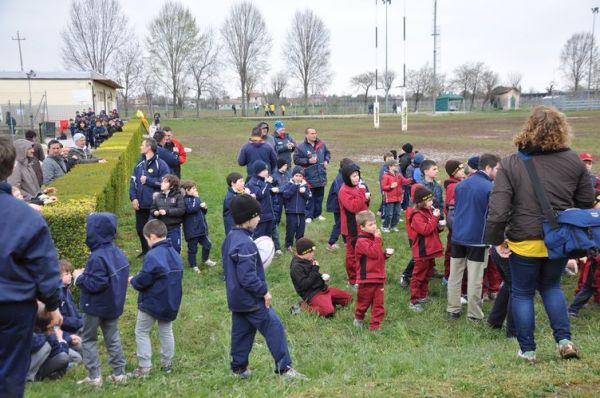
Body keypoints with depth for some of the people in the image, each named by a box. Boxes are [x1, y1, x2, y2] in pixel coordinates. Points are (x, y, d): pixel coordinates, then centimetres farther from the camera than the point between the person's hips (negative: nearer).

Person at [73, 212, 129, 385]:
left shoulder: (97, 257, -25)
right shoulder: (118, 253, 3)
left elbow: (96, 284, -28)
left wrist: (80, 277, -11)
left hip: (96, 306, -8)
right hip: (113, 304, 8)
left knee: (88, 339, 8)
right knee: (112, 337, 15)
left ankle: (94, 376, 7)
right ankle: (119, 373, 18)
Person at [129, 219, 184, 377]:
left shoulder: (153, 256, -24)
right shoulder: (175, 254, 3)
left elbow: (142, 281, -23)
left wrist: (132, 280, 0)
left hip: (152, 303, -7)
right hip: (171, 303, 7)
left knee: (142, 332, 8)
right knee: (166, 332, 18)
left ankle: (144, 367, 8)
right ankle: (167, 364, 24)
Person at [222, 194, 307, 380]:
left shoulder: (230, 238, 7)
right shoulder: (245, 244, -25)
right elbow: (248, 277, -27)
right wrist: (264, 291, -16)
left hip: (236, 298, 10)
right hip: (251, 300, -10)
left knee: (241, 331, 17)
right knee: (274, 328, -3)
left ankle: (239, 368, 26)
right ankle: (284, 367, 1)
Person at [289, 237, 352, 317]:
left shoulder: (309, 260, 9)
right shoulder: (296, 267, -19)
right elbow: (304, 285, -25)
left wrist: (323, 276, 1)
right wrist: (315, 270, -21)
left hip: (323, 288, 9)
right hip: (312, 294, -9)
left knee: (348, 297, 10)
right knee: (328, 311, -34)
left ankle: (326, 301, 12)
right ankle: (308, 306, -11)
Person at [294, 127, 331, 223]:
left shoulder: (321, 145, 4)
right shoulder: (300, 147, -10)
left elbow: (327, 153, 20)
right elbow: (296, 159, -10)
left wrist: (326, 160, 1)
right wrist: (308, 161, -18)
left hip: (321, 177, 5)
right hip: (309, 177, -5)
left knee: (319, 196, 14)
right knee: (309, 197, -1)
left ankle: (317, 214, 26)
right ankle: (308, 216, 7)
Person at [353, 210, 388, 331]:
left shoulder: (374, 238, 12)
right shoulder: (361, 241, -15)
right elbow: (373, 253, -26)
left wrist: (385, 255, 4)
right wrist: (377, 239, -21)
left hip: (379, 277, 7)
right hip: (367, 278, -7)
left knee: (378, 303, 5)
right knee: (364, 301, 10)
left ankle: (375, 325, 11)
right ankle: (358, 318, 35)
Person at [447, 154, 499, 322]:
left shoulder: (460, 184, 9)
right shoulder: (490, 188, -12)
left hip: (457, 236, 6)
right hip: (478, 239, -6)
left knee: (455, 275, 11)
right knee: (475, 279, 2)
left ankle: (453, 310, 18)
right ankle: (474, 314, 11)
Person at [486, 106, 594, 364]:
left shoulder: (511, 164, -12)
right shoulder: (573, 161, -3)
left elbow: (497, 209, -17)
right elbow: (586, 202, 5)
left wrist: (496, 239, -5)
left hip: (525, 241, -3)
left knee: (522, 293, 14)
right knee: (551, 286, 26)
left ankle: (527, 350, 21)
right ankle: (564, 340, 18)